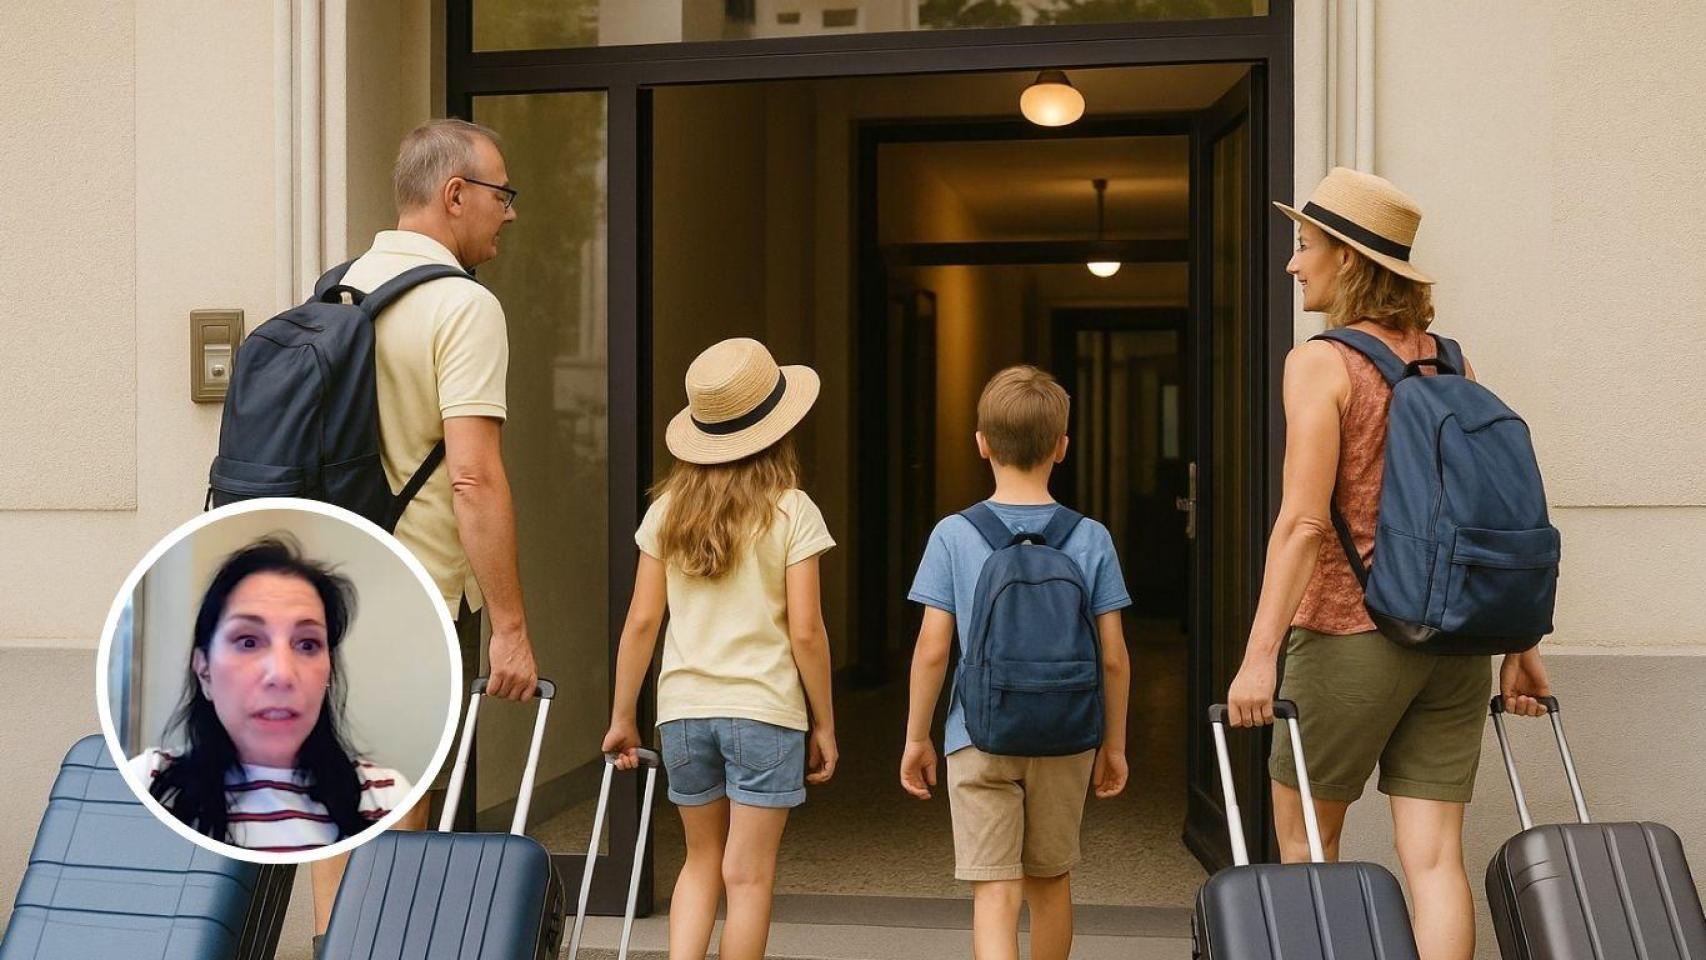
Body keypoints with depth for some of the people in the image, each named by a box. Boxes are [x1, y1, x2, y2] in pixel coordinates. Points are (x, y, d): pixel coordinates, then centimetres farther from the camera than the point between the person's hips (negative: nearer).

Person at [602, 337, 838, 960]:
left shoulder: (669, 508, 3)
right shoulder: (791, 511, -6)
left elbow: (641, 621, 2)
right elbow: (804, 631, -9)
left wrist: (622, 716, 10)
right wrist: (823, 724, 1)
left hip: (683, 709, 4)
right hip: (765, 710, -3)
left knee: (702, 861, 19)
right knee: (748, 876, 6)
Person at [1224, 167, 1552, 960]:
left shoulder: (1321, 363, -9)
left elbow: (1303, 523, -18)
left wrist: (1259, 654, -20)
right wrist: (1519, 644, 15)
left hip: (1351, 633, -5)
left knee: (1303, 837, 13)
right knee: (1433, 855, 5)